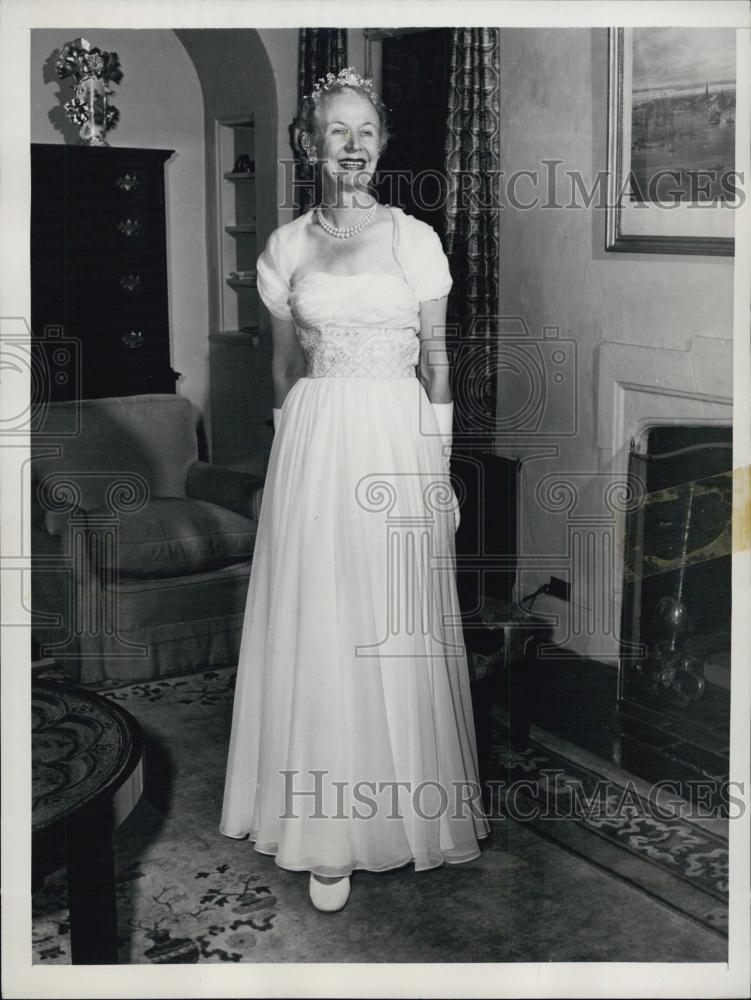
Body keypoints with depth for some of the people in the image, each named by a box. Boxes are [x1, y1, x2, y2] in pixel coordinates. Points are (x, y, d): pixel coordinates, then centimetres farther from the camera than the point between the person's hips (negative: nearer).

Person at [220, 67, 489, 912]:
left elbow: (436, 361, 4)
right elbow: (284, 366, 13)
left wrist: (442, 466, 2)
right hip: (314, 448, 1)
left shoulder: (414, 239, 3)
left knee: (397, 634, 4)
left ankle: (402, 805, 21)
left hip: (398, 444, -1)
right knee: (319, 630, 3)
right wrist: (297, 453, 12)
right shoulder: (286, 248, 7)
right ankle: (329, 833, 13)